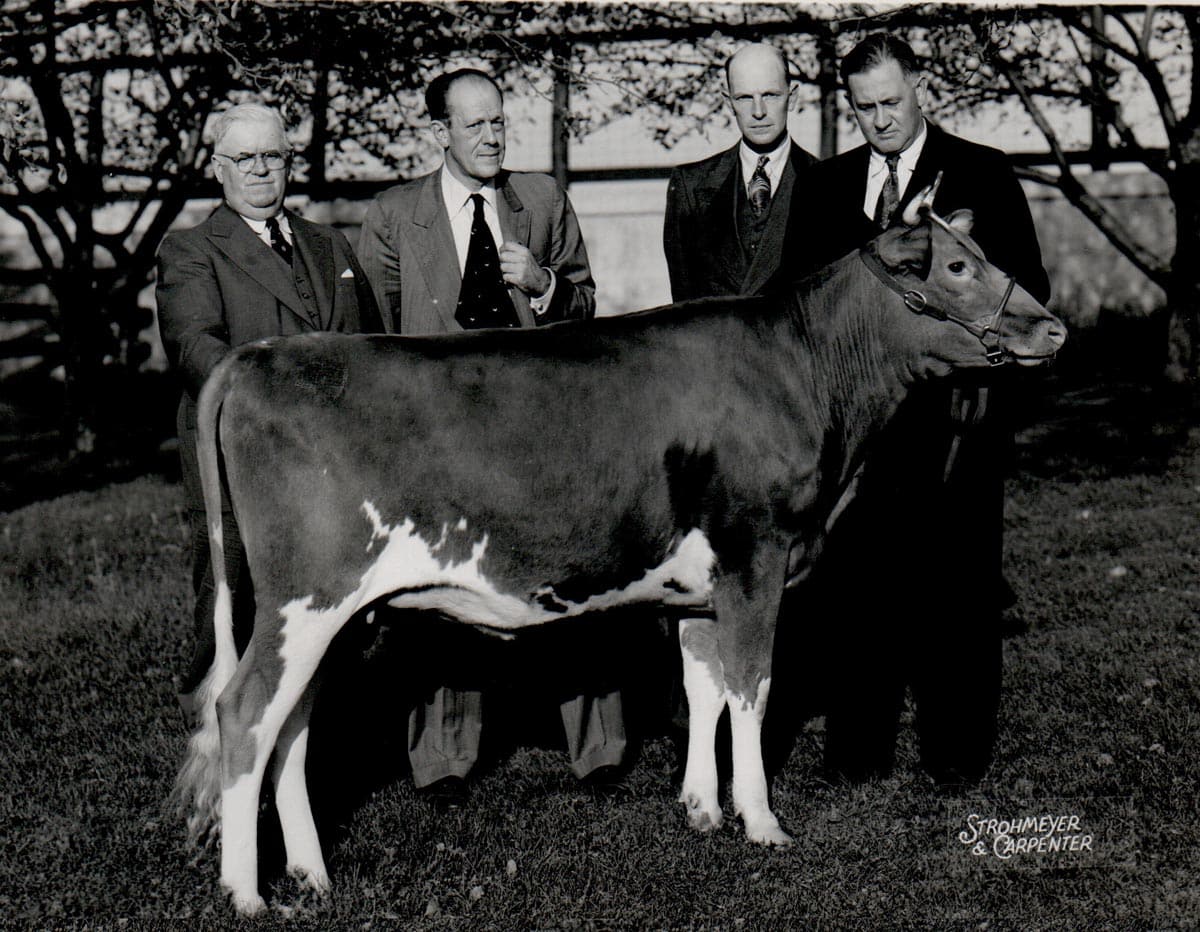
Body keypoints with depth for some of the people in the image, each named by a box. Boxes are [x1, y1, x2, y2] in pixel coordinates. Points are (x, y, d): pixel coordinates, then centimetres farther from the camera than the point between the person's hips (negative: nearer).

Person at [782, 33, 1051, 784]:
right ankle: (860, 744, 16)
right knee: (857, 581, 6)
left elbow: (1028, 291, -1)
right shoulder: (830, 184, 13)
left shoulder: (984, 175, 2)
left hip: (955, 414, -3)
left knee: (958, 585, 3)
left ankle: (957, 746, 13)